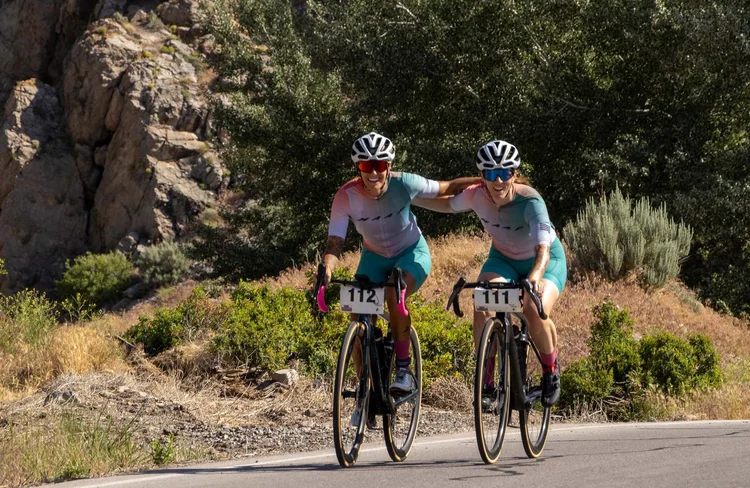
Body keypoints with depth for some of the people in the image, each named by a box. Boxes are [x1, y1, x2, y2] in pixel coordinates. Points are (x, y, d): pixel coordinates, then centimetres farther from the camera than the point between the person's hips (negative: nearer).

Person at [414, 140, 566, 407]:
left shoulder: (530, 201, -33)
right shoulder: (476, 195, -20)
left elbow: (543, 248, -44)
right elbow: (449, 205, 3)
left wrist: (535, 275, -64)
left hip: (546, 261, -4)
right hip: (503, 259, 4)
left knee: (535, 311, -31)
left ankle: (551, 371, -1)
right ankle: (486, 379, -11)